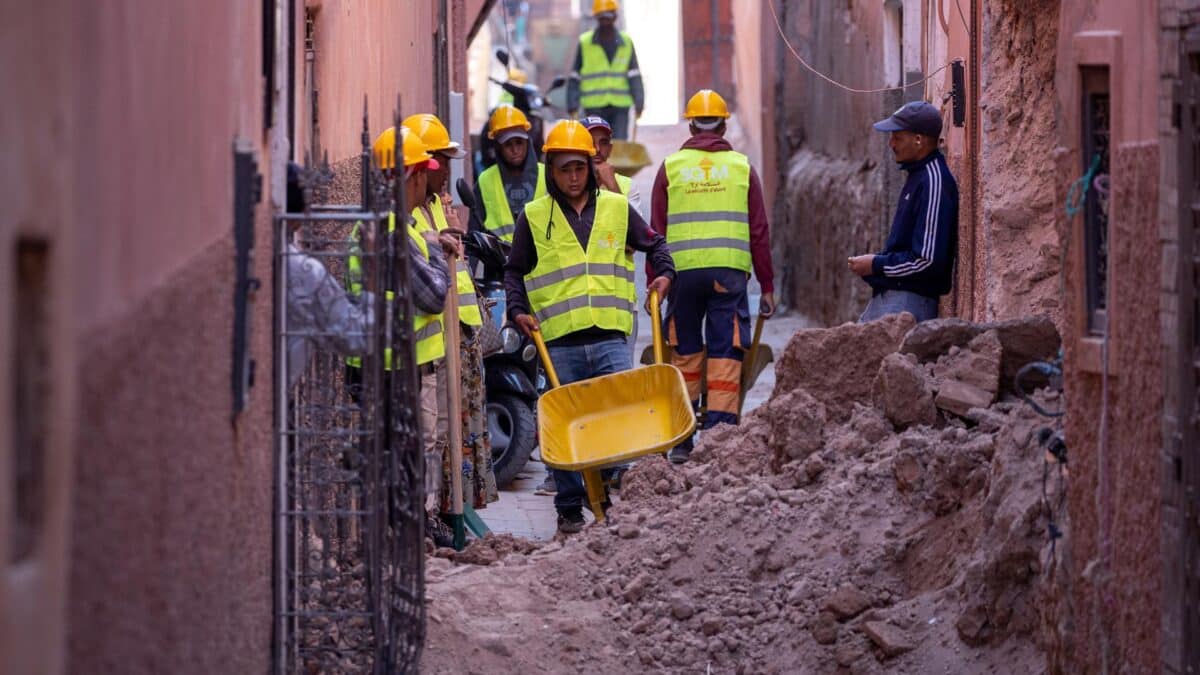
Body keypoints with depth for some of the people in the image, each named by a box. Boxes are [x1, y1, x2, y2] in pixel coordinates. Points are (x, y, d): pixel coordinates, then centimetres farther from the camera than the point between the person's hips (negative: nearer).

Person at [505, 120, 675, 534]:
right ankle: (570, 508, 11)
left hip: (610, 337, 1)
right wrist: (518, 310, 0)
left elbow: (653, 243, 24)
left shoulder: (616, 208, 11)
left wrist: (664, 272, 7)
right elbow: (515, 271, 15)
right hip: (559, 341, -1)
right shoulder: (534, 217, 7)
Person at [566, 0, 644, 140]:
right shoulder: (585, 43, 3)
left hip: (620, 107, 1)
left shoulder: (626, 43, 7)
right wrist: (572, 104, -4)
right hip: (594, 107, -1)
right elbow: (574, 78, 4)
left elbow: (634, 76, 5)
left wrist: (639, 102, -6)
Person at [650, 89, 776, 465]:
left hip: (683, 270, 1)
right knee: (725, 355, 1)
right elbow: (759, 232, 7)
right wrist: (767, 286, 12)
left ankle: (681, 442, 11)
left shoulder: (671, 167, 7)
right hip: (730, 272, -1)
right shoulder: (741, 167, 8)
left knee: (685, 354, 11)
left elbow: (656, 232, 6)